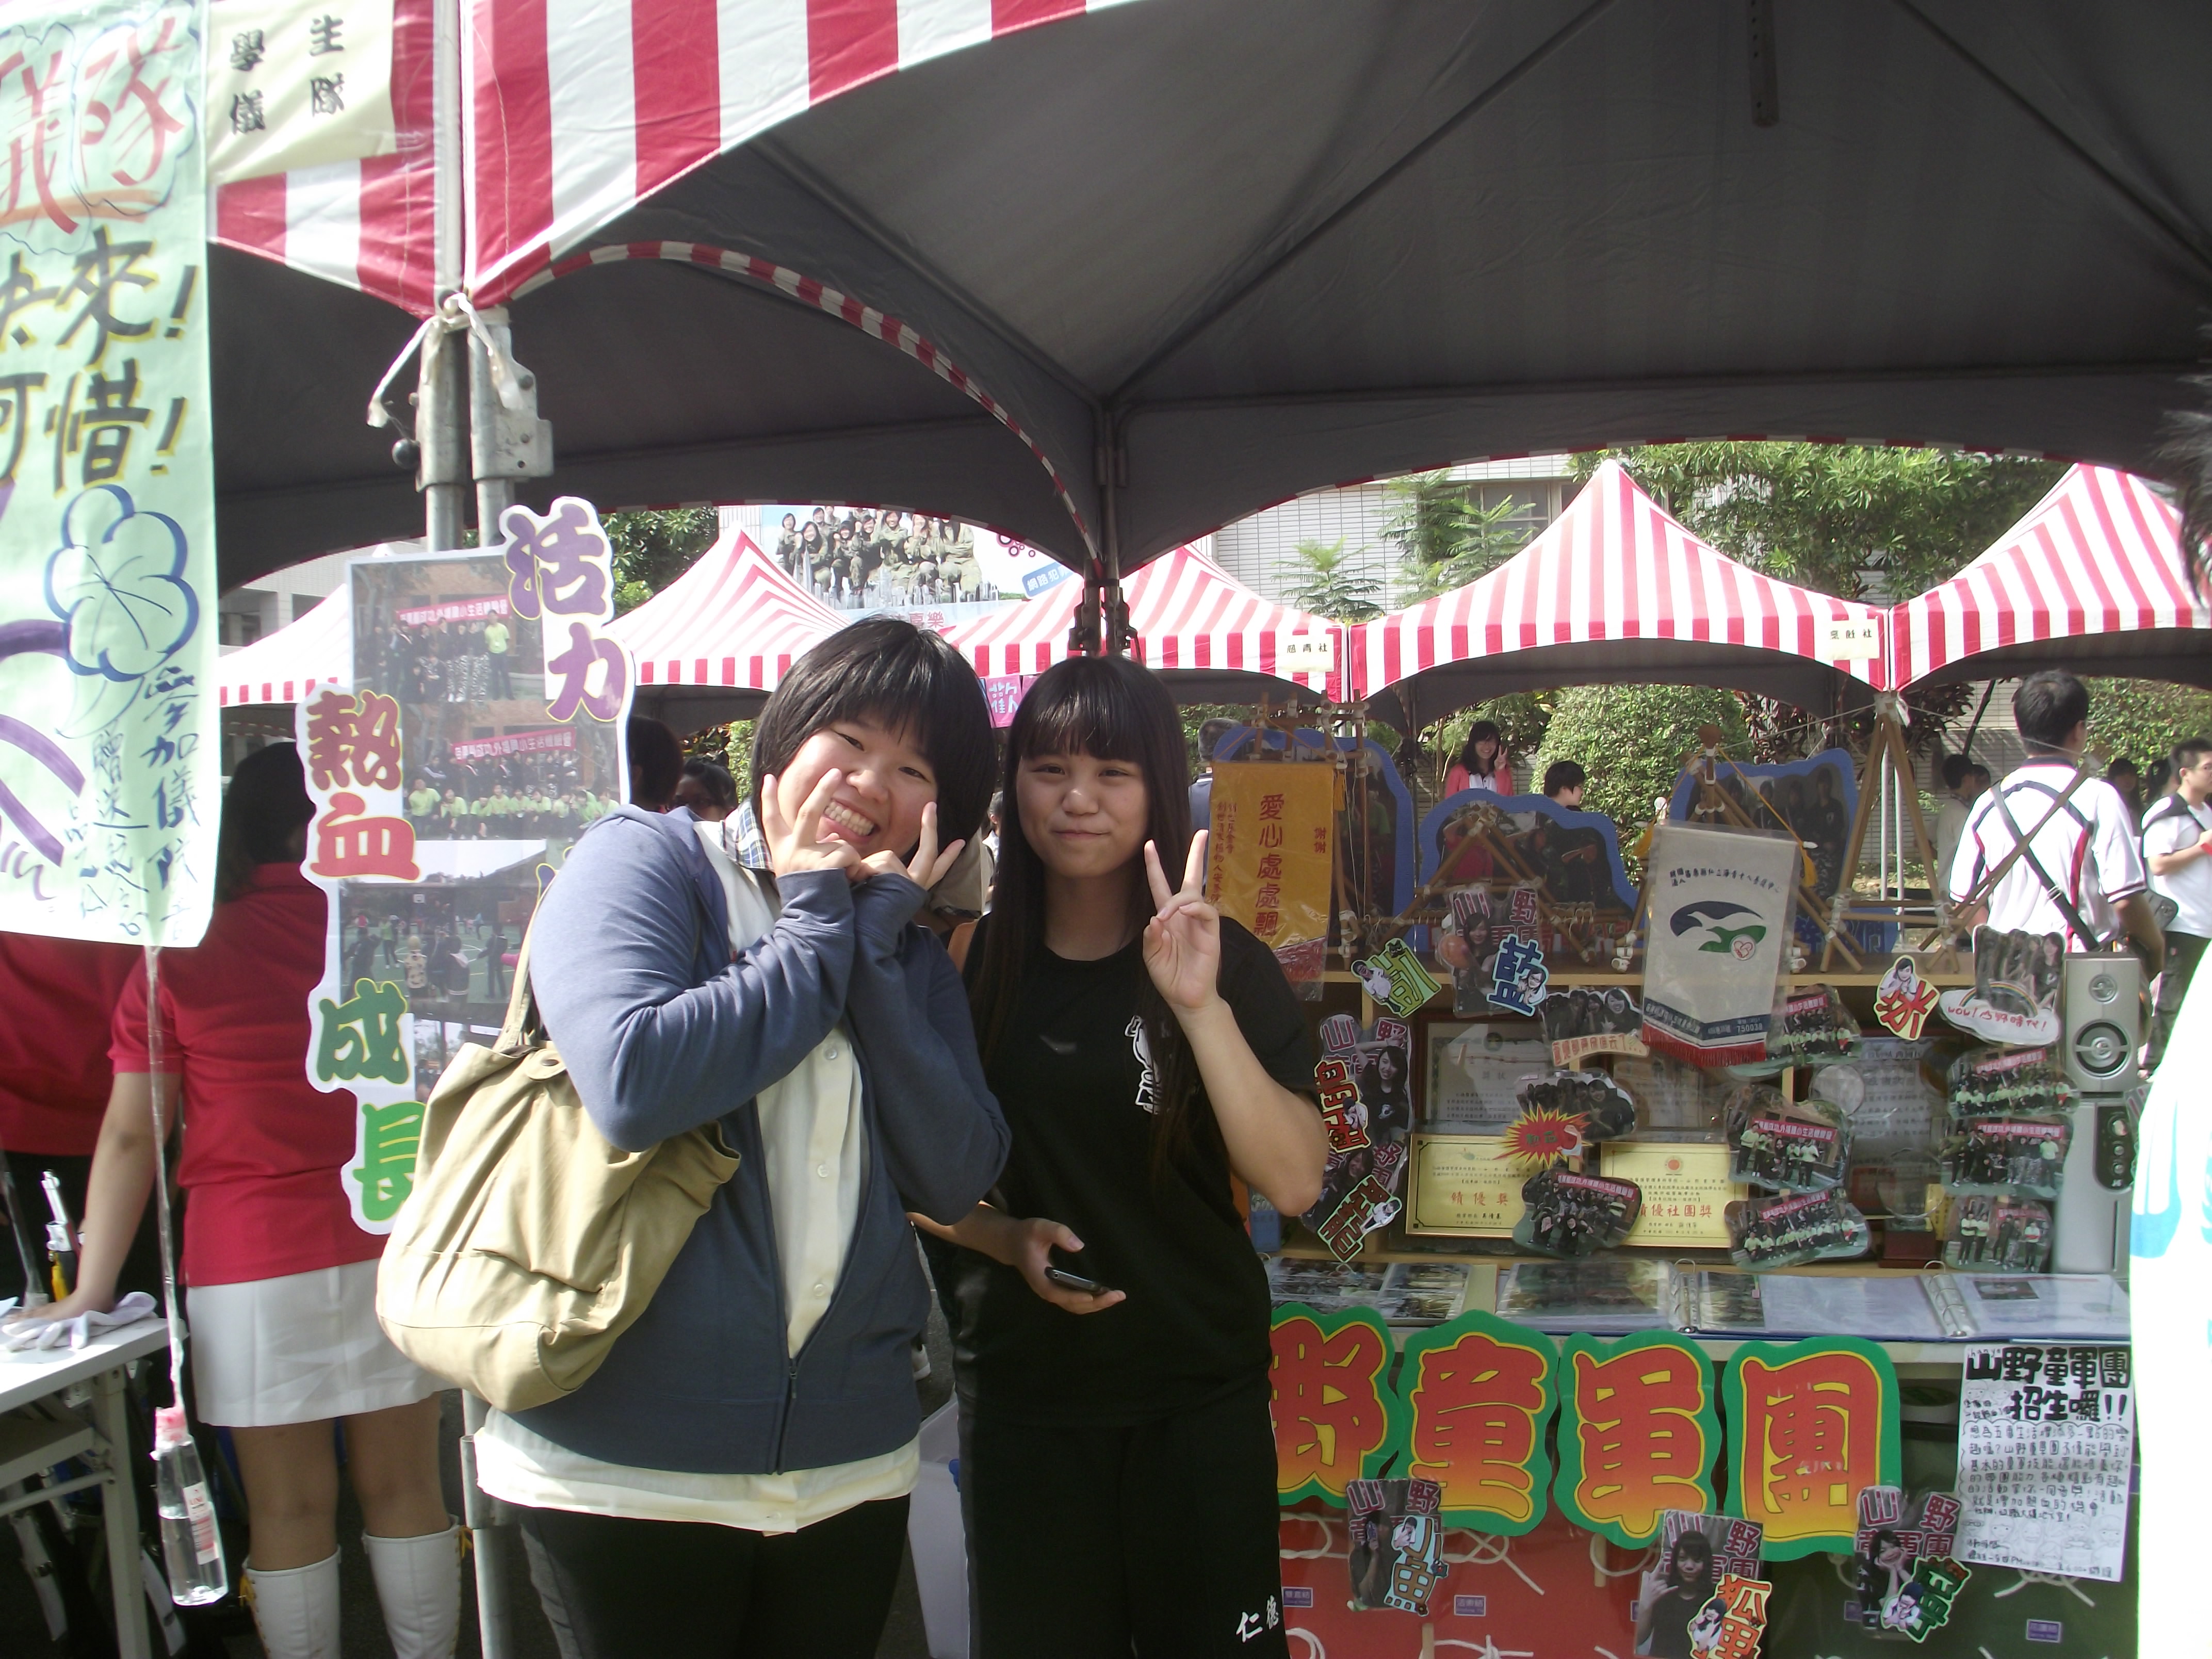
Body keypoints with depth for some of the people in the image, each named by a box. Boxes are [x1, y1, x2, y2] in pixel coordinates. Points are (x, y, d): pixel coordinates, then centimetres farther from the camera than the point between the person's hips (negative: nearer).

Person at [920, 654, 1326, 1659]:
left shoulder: (1228, 965, -6)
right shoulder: (968, 965, -3)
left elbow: (1294, 1185, -17)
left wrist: (1200, 1007, -26)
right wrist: (1010, 1239, -14)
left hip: (1198, 1392, -1)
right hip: (1020, 1395, 1)